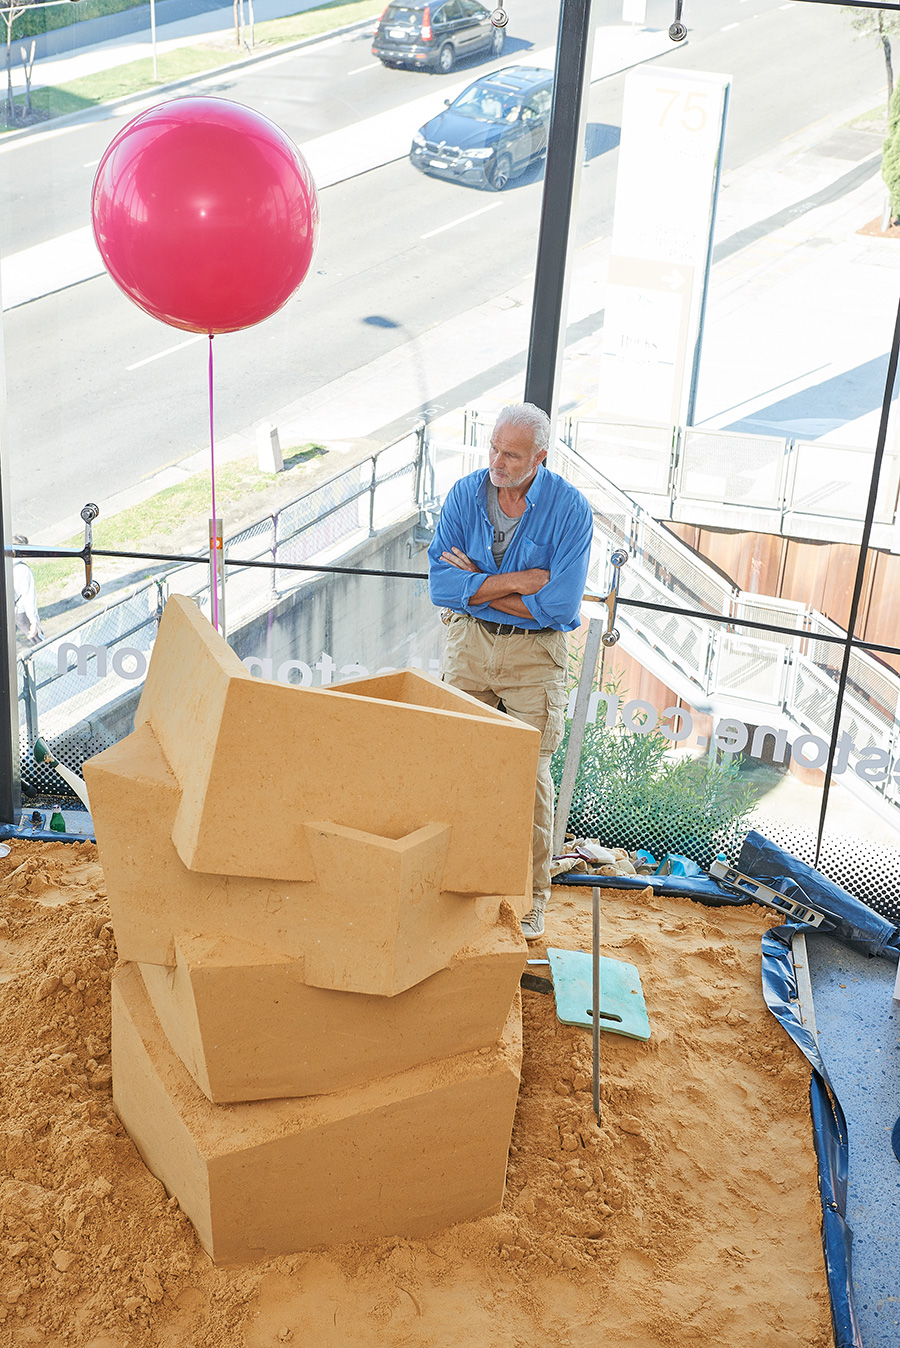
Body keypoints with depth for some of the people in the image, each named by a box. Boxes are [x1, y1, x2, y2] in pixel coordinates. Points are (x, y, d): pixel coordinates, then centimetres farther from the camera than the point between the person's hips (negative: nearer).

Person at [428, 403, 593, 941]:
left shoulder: (570, 508, -14)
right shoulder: (466, 494, -5)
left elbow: (559, 604, -22)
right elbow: (441, 583, -13)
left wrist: (477, 586, -15)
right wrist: (514, 582, -21)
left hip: (536, 654, -3)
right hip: (469, 641, 3)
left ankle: (532, 895, 17)